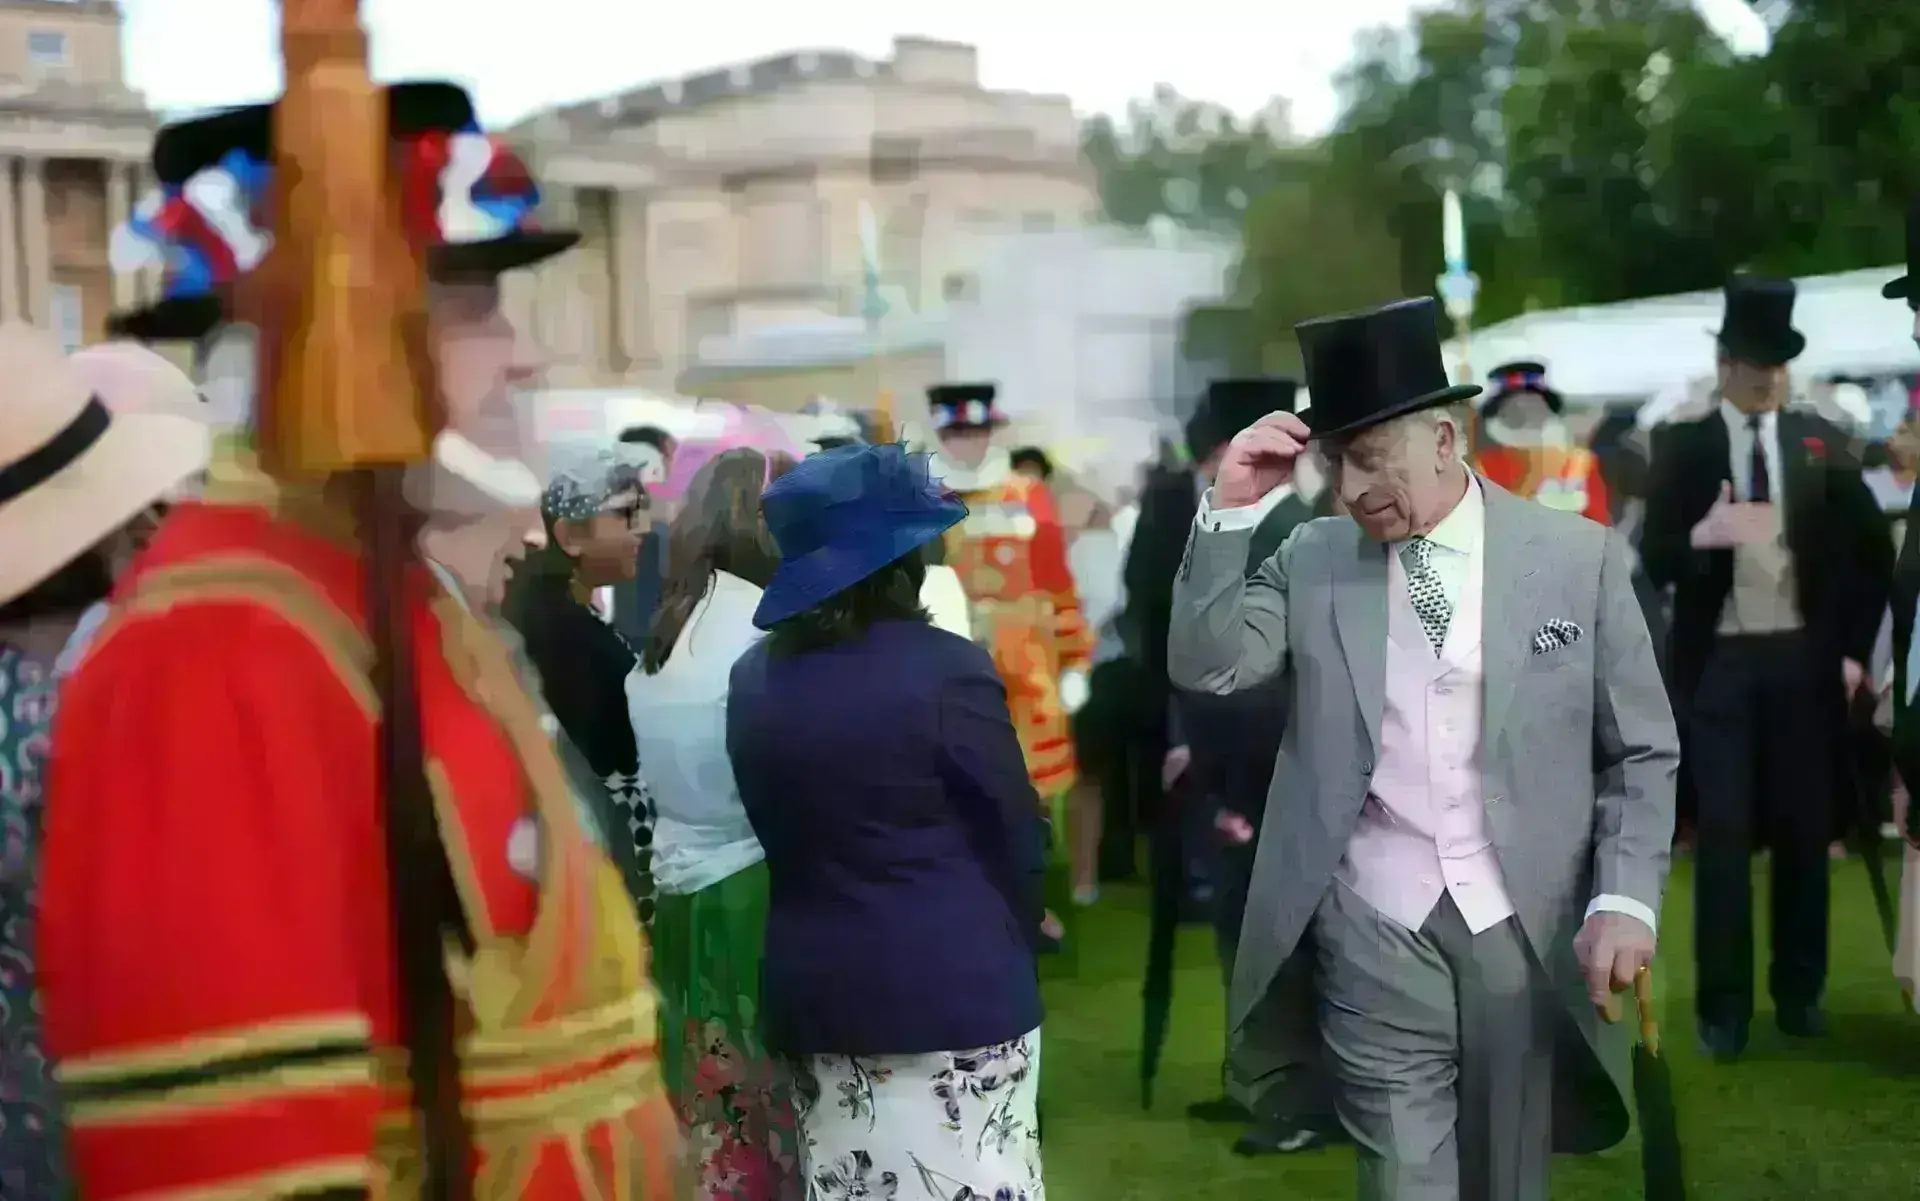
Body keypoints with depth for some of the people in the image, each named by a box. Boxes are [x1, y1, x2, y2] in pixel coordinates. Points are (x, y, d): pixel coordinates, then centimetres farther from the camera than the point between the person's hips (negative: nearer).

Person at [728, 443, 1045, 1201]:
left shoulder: (753, 679, 4)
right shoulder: (944, 670, -13)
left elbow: (778, 834, 11)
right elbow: (1014, 836, -5)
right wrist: (1013, 946, 10)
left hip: (811, 989, 6)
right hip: (953, 990, -6)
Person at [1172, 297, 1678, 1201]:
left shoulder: (1577, 555, -1)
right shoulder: (1310, 561, 3)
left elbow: (1642, 753, 2)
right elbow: (1204, 668, -5)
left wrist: (1625, 900, -10)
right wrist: (1229, 511, -13)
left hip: (1530, 932, 0)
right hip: (1375, 938, 0)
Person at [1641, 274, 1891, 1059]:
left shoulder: (1822, 443, 4)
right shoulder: (1681, 447, -1)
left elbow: (1872, 549, 10)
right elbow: (1654, 562, -7)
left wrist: (1854, 649, 4)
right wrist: (1701, 536, -27)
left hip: (1803, 657, 2)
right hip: (1719, 661, -2)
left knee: (1803, 830, 8)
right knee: (1722, 835, 0)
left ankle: (1799, 991, 22)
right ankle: (1724, 1004, 9)